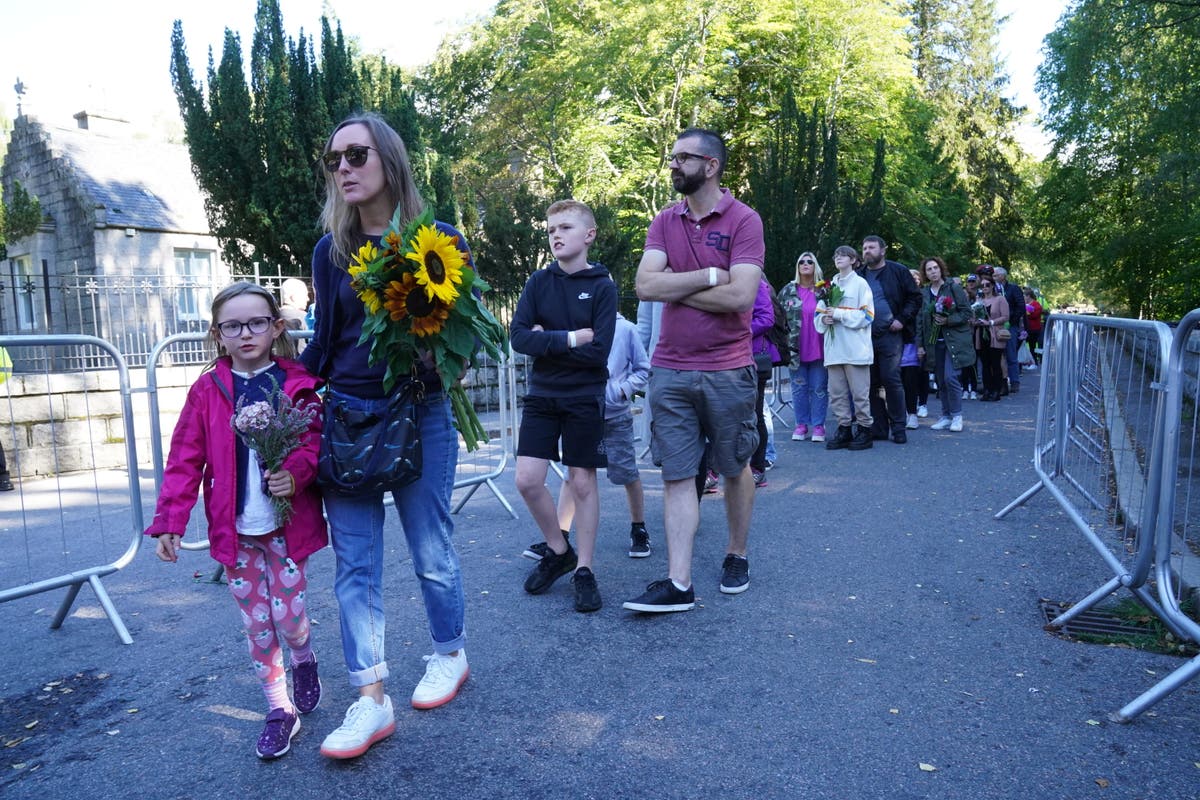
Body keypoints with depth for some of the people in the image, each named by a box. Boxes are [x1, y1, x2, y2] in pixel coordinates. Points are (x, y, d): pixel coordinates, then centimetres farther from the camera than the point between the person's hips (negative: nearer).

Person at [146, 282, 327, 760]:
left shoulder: (297, 384, -4)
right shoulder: (208, 390, 0)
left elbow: (315, 439, -9)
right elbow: (184, 460, 0)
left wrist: (296, 472, -29)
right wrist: (169, 522, -5)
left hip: (287, 523, -2)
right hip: (234, 530, 2)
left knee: (288, 613, 1)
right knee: (256, 624, 9)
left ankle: (304, 661, 37)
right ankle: (280, 711, 26)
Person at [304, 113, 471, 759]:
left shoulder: (437, 240, -2)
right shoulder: (331, 251, 6)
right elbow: (323, 343, 12)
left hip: (419, 416, -3)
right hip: (346, 415, 3)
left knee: (431, 553, 7)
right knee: (354, 564, 2)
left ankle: (450, 654, 32)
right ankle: (371, 700, 12)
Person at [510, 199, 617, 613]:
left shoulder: (602, 287, -5)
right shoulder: (538, 282, 3)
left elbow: (597, 352, -16)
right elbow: (518, 337, -8)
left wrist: (546, 340, -10)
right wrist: (568, 339, -16)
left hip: (584, 398, -3)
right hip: (541, 394, 3)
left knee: (582, 483, 4)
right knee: (527, 480, -2)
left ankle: (584, 569, 19)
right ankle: (559, 551, 22)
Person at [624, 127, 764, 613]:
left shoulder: (744, 220, -6)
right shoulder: (664, 222, 7)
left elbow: (739, 295, -19)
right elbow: (645, 286, -6)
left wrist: (674, 287, -10)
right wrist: (709, 274, -12)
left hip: (727, 370, -3)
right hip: (670, 369, 3)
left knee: (735, 469, 13)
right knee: (677, 476, 2)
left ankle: (736, 556, 33)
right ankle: (678, 584, 6)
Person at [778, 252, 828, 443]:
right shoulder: (788, 290, 5)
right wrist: (785, 341, 0)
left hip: (819, 348, -1)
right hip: (796, 349, 1)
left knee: (819, 388, 3)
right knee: (799, 387, 6)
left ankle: (818, 425, 11)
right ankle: (801, 424, 16)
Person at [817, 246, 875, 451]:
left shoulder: (860, 283, 1)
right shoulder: (829, 285, 17)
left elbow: (866, 315, -7)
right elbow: (818, 314, 18)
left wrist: (838, 314, -13)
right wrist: (824, 319, -5)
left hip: (855, 348, -5)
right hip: (834, 348, 5)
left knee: (859, 392, -3)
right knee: (836, 393, 7)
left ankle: (864, 430, 7)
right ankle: (844, 430, 15)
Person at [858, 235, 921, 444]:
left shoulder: (898, 271, 2)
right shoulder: (859, 276, 12)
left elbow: (915, 297, 3)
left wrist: (902, 319, -9)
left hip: (890, 335, -4)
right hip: (865, 337, 4)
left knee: (891, 380, -7)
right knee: (871, 383, 5)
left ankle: (898, 427, 1)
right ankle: (878, 428, 14)